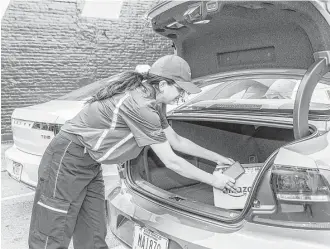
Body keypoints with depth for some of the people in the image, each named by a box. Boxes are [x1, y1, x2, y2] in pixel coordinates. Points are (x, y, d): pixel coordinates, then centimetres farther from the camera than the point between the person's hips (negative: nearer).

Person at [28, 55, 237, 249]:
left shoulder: (154, 102, 5)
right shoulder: (139, 104, -25)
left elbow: (176, 141, 16)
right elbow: (171, 162, -20)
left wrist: (216, 157, 18)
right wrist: (213, 180, -8)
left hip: (90, 164, 9)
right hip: (69, 159, -9)